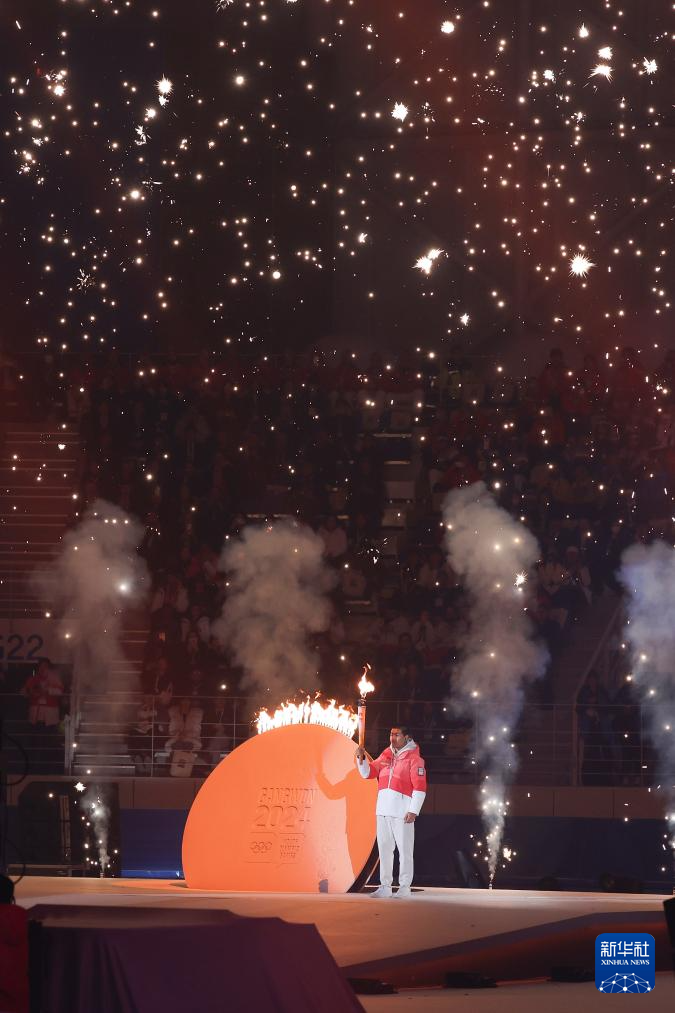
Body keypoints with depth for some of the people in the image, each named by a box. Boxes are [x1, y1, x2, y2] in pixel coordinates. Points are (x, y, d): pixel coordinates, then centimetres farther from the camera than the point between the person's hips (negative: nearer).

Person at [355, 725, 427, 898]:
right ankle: (385, 886, 14)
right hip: (383, 810, 7)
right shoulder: (386, 756, 14)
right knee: (384, 849, 9)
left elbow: (420, 787, -11)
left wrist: (413, 811, -17)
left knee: (405, 850, -2)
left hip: (403, 812, -7)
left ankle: (405, 886, 2)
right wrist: (361, 758, -4)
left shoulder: (414, 759, -7)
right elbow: (368, 772, 15)